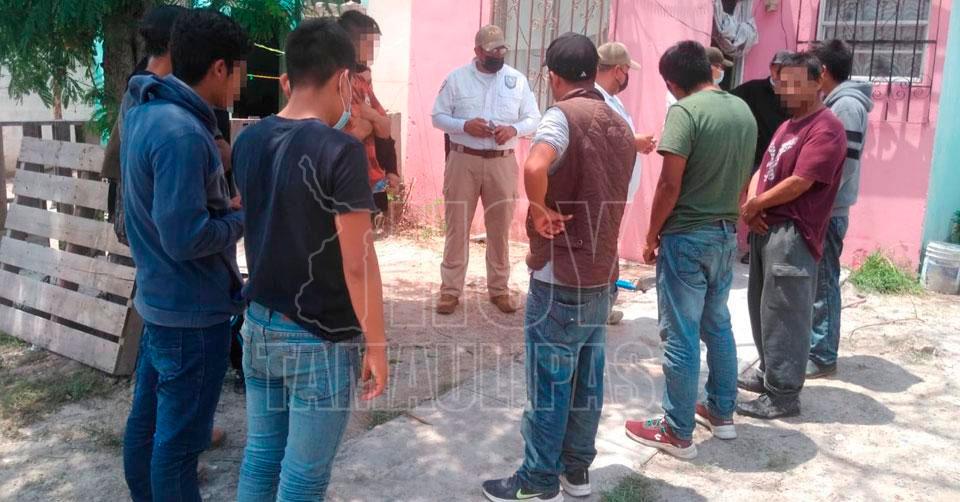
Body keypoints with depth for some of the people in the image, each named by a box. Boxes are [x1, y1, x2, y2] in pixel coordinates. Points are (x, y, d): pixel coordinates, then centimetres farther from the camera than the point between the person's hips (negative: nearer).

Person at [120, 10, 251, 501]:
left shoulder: (145, 110, 6)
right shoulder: (182, 133, -25)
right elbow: (186, 238, -27)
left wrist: (226, 202, 3)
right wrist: (243, 217, -11)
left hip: (160, 298, 10)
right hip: (192, 310, -10)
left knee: (148, 418, 22)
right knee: (179, 436, 6)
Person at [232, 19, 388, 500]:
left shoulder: (248, 142, 2)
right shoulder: (340, 150, -19)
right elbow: (357, 264, -19)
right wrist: (376, 345, -8)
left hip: (259, 325, 7)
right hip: (320, 339, -7)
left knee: (260, 455, 20)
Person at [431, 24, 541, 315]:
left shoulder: (518, 80, 6)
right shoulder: (456, 78, 1)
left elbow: (534, 118, 7)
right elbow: (438, 116, 2)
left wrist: (514, 129, -14)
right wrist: (465, 125, -16)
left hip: (502, 163, 2)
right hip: (463, 161, -1)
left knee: (500, 227, 8)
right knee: (457, 226, 2)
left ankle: (499, 288, 22)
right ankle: (450, 290, 12)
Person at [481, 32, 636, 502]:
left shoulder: (563, 114, -14)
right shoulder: (622, 127, 12)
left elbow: (535, 168, -34)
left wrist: (542, 212, -18)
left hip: (560, 275, -8)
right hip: (602, 272, 8)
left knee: (548, 384, 3)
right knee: (587, 379, 16)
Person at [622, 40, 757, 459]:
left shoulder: (686, 111, -15)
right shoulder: (744, 111, 8)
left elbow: (671, 183, -19)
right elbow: (744, 180, 14)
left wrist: (652, 235, -8)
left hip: (687, 236, -8)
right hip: (727, 235, 8)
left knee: (680, 335, 1)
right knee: (718, 325, 20)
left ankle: (677, 432, 11)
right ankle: (721, 412, 32)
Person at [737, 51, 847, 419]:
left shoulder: (826, 129, -11)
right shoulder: (787, 126, 20)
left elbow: (798, 184, -19)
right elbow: (763, 170, 16)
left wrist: (755, 205, -7)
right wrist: (749, 205, -3)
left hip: (792, 234, -9)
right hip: (766, 228, 9)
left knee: (783, 313, -6)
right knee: (763, 306, 16)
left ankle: (783, 395, 1)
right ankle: (768, 371, 31)